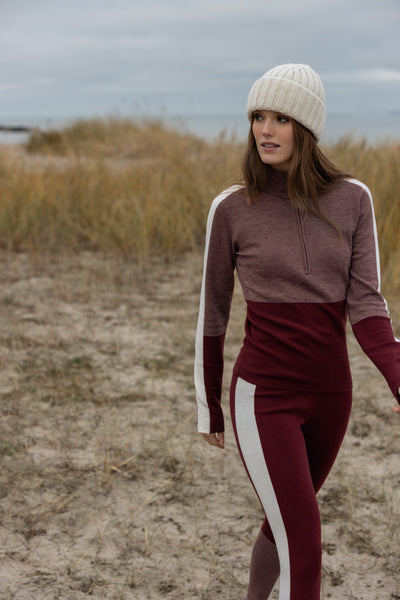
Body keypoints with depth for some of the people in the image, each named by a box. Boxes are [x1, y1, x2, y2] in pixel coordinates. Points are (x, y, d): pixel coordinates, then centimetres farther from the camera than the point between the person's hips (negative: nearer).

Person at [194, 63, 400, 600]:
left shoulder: (353, 200, -2)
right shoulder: (231, 209, -8)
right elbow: (213, 312, 2)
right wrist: (208, 407, 9)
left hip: (329, 394, 4)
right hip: (263, 398, -4)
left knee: (286, 525, 24)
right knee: (304, 557, -8)